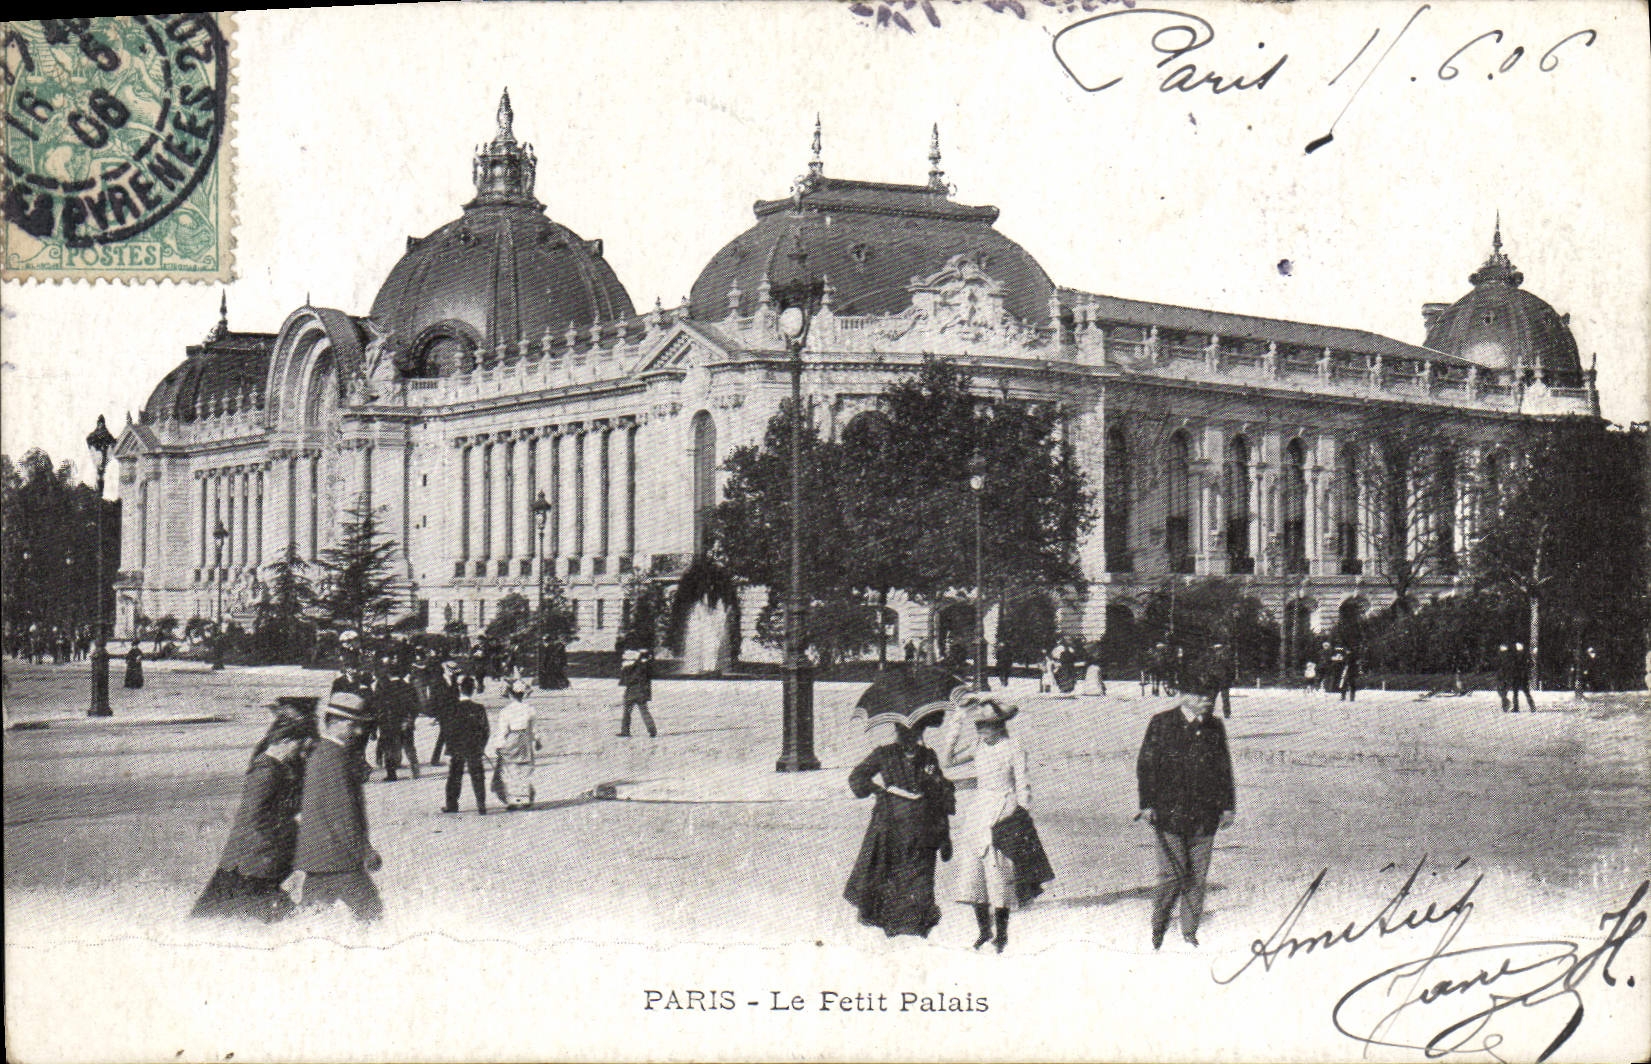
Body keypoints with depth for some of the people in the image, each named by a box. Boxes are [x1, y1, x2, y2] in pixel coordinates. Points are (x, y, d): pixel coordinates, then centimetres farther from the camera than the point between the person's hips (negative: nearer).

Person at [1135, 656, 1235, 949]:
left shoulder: (1215, 728, 11)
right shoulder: (1162, 725, -1)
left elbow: (1224, 769, 19)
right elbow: (1146, 766, 0)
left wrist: (1226, 806, 15)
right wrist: (1147, 804, -5)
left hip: (1204, 817, 4)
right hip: (1169, 814, -4)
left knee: (1197, 876, 5)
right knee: (1172, 875, -8)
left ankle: (1189, 931, 15)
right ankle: (1158, 930, 8)